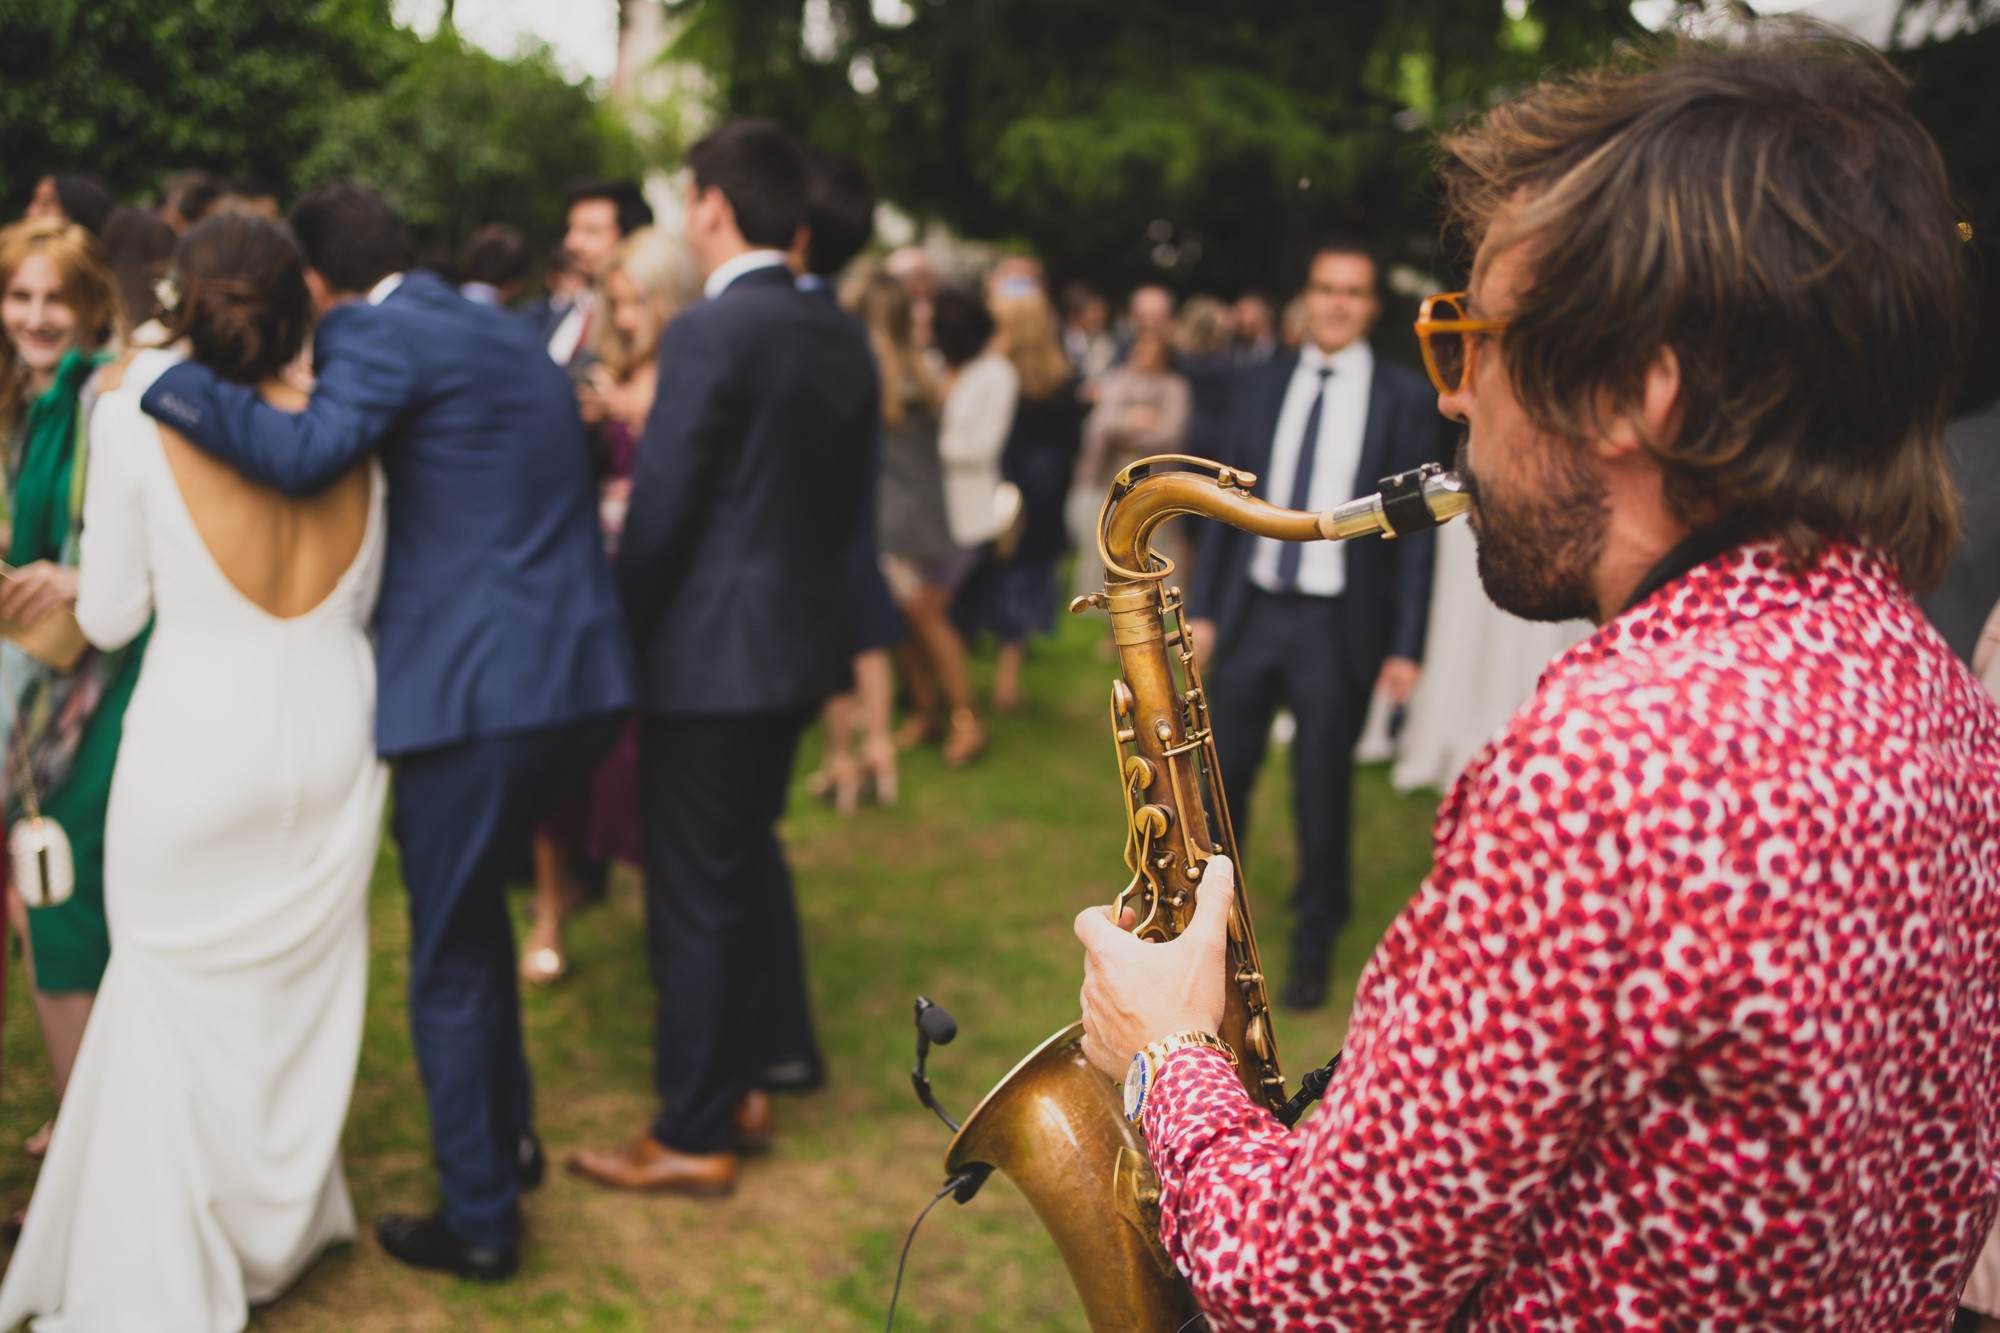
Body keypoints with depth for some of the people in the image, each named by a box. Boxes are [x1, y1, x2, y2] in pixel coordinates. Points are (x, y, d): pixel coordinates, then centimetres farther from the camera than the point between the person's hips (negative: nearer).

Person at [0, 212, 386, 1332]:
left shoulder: (137, 410, -11)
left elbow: (109, 618, -4)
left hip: (199, 744, -3)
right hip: (333, 733, 4)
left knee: (177, 995, 14)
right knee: (301, 985, 20)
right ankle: (281, 1229, 38)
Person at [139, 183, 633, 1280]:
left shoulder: (377, 335, -8)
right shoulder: (507, 333, 18)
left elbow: (306, 454, -26)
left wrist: (159, 378, -16)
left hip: (474, 695, -8)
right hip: (584, 683, 8)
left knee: (449, 967, 7)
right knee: (468, 893, 29)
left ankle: (479, 1220, 17)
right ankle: (506, 1135, 38)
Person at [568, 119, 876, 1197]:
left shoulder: (709, 333, -18)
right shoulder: (840, 338, 6)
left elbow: (659, 510, -17)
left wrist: (624, 633, -4)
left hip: (711, 655, -8)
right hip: (801, 643, 8)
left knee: (696, 895, 2)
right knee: (747, 864, 21)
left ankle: (693, 1137, 14)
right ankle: (739, 1084, 33)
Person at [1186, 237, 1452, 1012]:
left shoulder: (1406, 400, -4)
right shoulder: (1264, 384, 6)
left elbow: (1417, 527, -4)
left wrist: (1406, 644, -7)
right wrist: (1204, 605, 5)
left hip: (1338, 623, -3)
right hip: (1254, 609, 3)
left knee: (1323, 789, 6)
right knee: (1223, 773, 12)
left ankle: (1314, 944, 24)